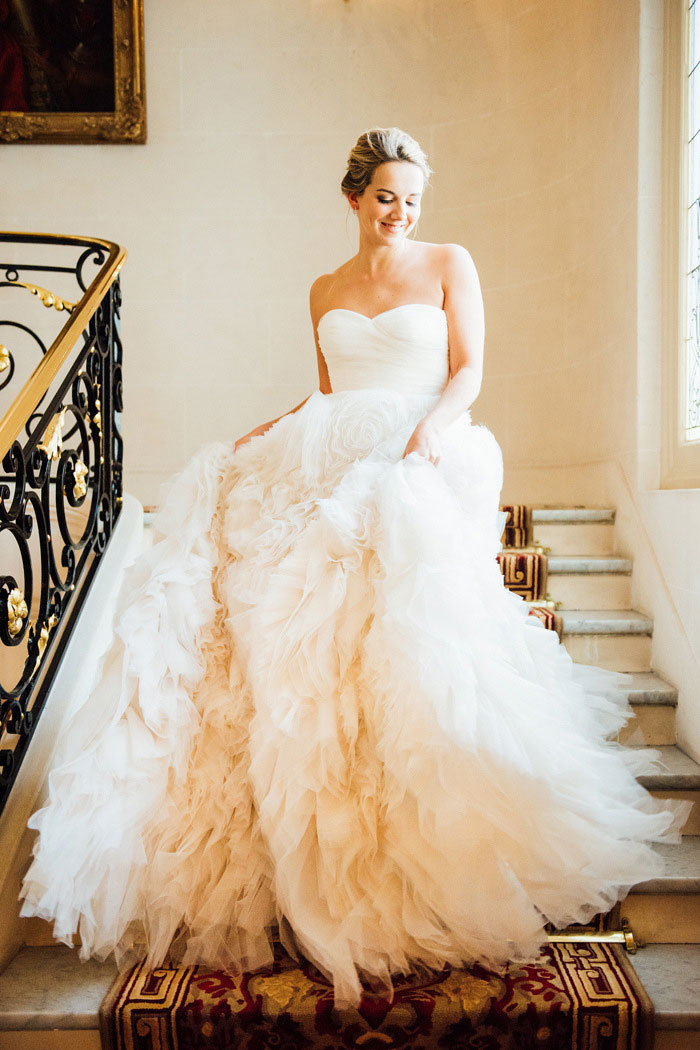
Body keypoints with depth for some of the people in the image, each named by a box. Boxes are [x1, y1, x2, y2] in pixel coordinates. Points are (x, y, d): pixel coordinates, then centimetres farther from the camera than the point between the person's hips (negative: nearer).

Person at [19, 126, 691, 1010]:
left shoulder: (449, 264, 14)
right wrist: (271, 433, 10)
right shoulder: (326, 291, 25)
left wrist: (433, 424, -15)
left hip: (419, 457, -4)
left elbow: (468, 369, 5)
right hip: (331, 455, 4)